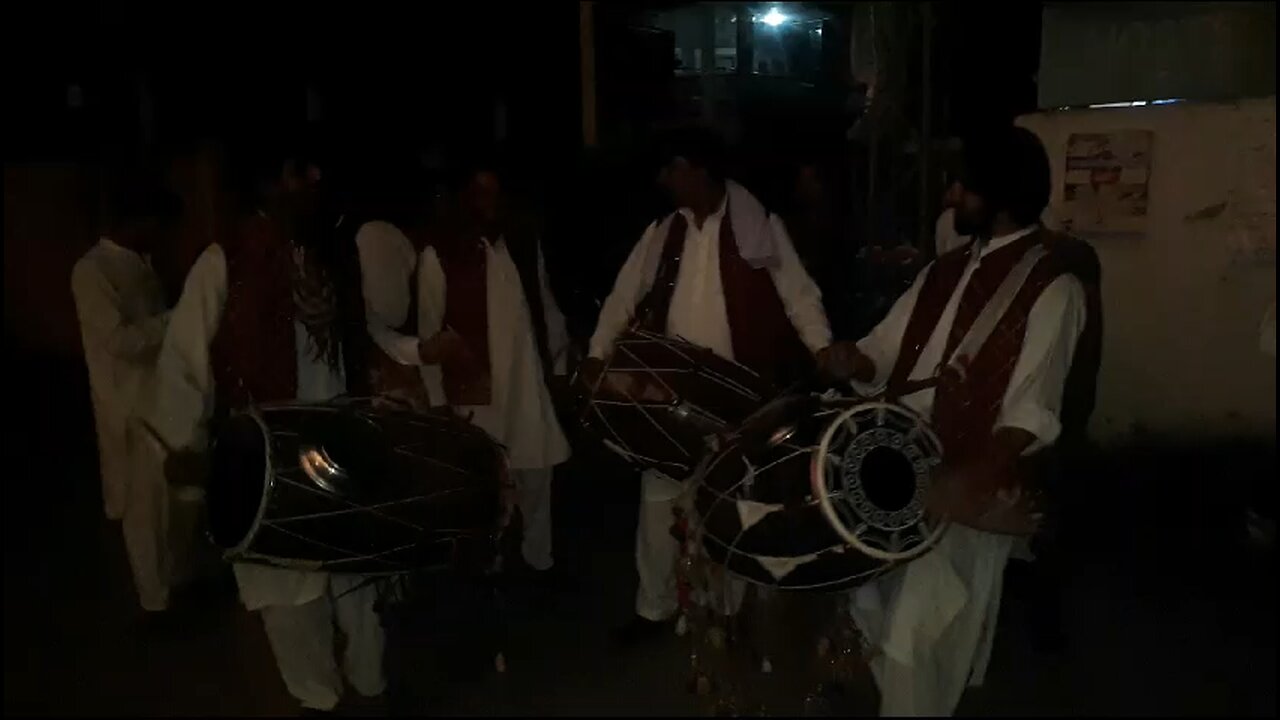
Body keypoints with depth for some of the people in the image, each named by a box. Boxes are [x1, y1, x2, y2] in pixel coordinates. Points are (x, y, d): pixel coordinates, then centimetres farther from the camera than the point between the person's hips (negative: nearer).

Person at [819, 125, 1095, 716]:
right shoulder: (946, 271, 11)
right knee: (868, 613, 19)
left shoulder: (1052, 286, -11)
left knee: (915, 643, 0)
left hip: (965, 491, -7)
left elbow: (1031, 415, -17)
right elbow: (885, 352, 12)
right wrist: (851, 360, -11)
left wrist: (971, 479, -31)